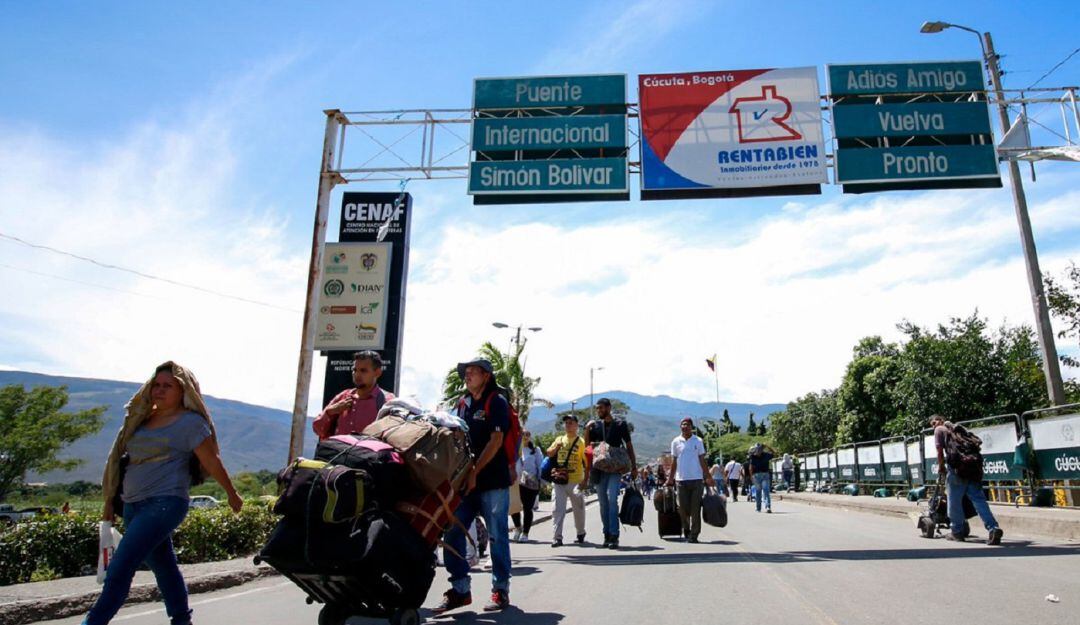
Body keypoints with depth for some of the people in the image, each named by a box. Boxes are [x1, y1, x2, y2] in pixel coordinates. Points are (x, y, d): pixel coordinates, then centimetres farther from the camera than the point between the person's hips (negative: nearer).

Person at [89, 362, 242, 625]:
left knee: (119, 569, -13)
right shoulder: (143, 417, 13)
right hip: (133, 505, 7)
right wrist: (111, 500, 18)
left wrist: (232, 494, 1)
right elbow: (123, 459, 18)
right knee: (164, 566, 16)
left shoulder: (190, 422, -7)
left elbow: (212, 462, -4)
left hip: (165, 503, -7)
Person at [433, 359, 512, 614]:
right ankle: (460, 588, 11)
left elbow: (496, 441, -13)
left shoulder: (496, 402, -5)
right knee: (452, 532, 1)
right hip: (466, 480, 6)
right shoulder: (463, 404, 14)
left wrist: (475, 472, -17)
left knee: (497, 536, 2)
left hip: (493, 480, -6)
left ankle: (500, 589, 14)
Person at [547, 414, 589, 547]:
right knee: (558, 509, -5)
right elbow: (549, 454, 10)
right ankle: (557, 537, -5)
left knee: (579, 509, 7)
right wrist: (557, 446, -8)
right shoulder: (559, 439, 13)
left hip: (575, 481, -3)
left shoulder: (581, 442, 0)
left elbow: (586, 461, -3)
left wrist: (585, 479, -9)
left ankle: (581, 534, 27)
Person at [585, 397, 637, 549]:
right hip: (599, 468, 4)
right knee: (603, 502, 7)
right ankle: (607, 535, 16)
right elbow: (587, 444, 10)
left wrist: (634, 466, 2)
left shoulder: (620, 424, 1)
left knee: (612, 499, -16)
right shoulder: (595, 425, 10)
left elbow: (629, 446, 5)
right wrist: (587, 429, -6)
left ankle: (614, 536, -14)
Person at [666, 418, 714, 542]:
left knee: (695, 509, -1)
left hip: (696, 479, -1)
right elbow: (674, 462, 10)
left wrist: (708, 477, 1)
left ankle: (693, 535, 5)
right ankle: (686, 531, 24)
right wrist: (670, 478, 8)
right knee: (683, 509, 4)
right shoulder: (676, 442, 6)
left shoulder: (698, 441, 4)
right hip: (681, 479, 1)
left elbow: (702, 461, 6)